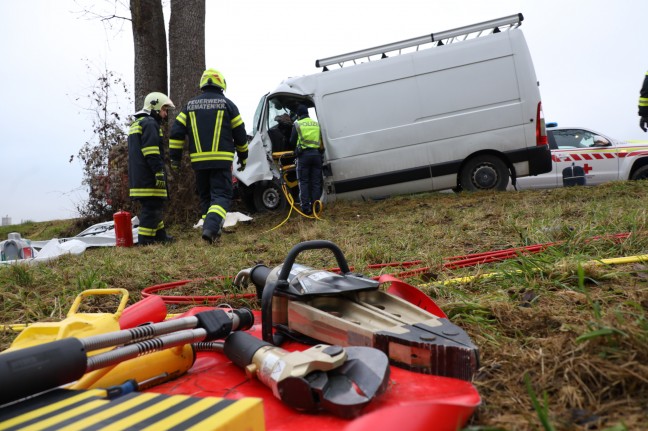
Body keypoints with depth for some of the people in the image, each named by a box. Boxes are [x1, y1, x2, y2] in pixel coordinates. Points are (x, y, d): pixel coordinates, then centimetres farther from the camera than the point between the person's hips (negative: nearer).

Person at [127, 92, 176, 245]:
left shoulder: (136, 124, 25)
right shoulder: (150, 123, -9)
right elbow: (152, 152, -19)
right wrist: (159, 172, -20)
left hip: (137, 176, 10)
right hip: (148, 176, -10)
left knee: (155, 206, 17)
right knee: (151, 207, -8)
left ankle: (160, 235, 25)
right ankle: (145, 240, -7)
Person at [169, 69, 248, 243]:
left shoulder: (190, 105, 11)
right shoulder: (227, 104, 2)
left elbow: (176, 132, 6)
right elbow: (240, 134, 5)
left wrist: (175, 157, 11)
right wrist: (243, 157, 16)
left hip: (199, 161, 3)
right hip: (221, 160, -3)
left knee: (205, 197, 15)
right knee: (221, 195, -4)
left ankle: (210, 229, 14)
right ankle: (212, 227, -25)